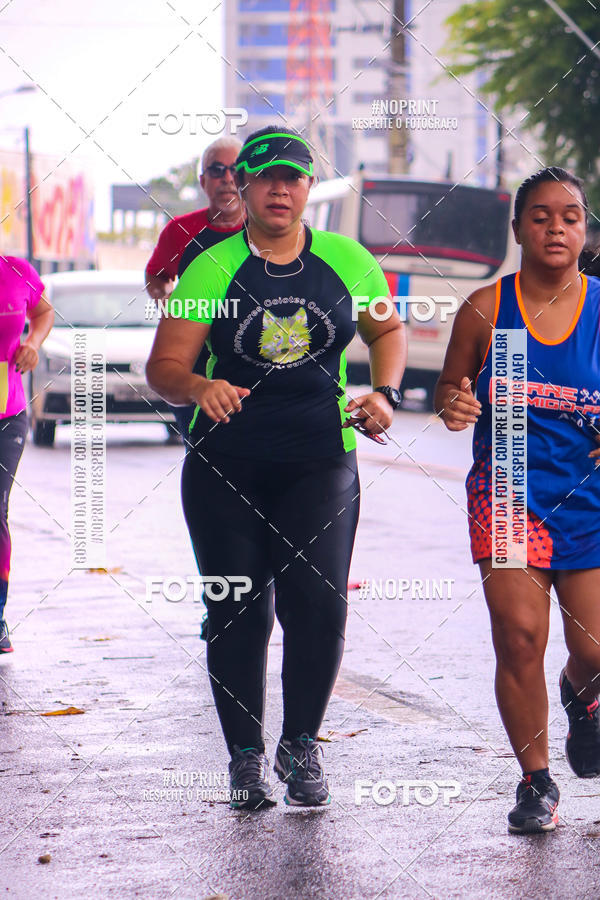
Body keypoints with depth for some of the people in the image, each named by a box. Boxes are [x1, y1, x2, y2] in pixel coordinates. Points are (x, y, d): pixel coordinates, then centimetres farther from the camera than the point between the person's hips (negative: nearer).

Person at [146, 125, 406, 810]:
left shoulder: (345, 260, 4)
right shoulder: (212, 269, -2)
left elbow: (387, 330, 21)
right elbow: (163, 367, -5)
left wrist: (384, 394, 4)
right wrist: (199, 387, -27)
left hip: (320, 462, 1)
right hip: (226, 465, -1)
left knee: (319, 603, -10)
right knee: (237, 612, 1)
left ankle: (301, 746, 10)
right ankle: (246, 757, 15)